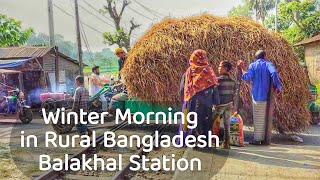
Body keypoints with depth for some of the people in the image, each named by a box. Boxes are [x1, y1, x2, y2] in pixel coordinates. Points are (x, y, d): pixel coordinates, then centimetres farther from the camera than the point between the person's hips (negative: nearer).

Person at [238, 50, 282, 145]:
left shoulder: (252, 65, 2)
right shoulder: (268, 64, 2)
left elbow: (247, 77, -9)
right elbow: (274, 73, -17)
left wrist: (243, 68, 4)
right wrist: (278, 86, -10)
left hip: (257, 95, -1)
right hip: (266, 95, 1)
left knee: (258, 117, 3)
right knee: (264, 117, 10)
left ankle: (257, 139, 4)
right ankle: (263, 139, 15)